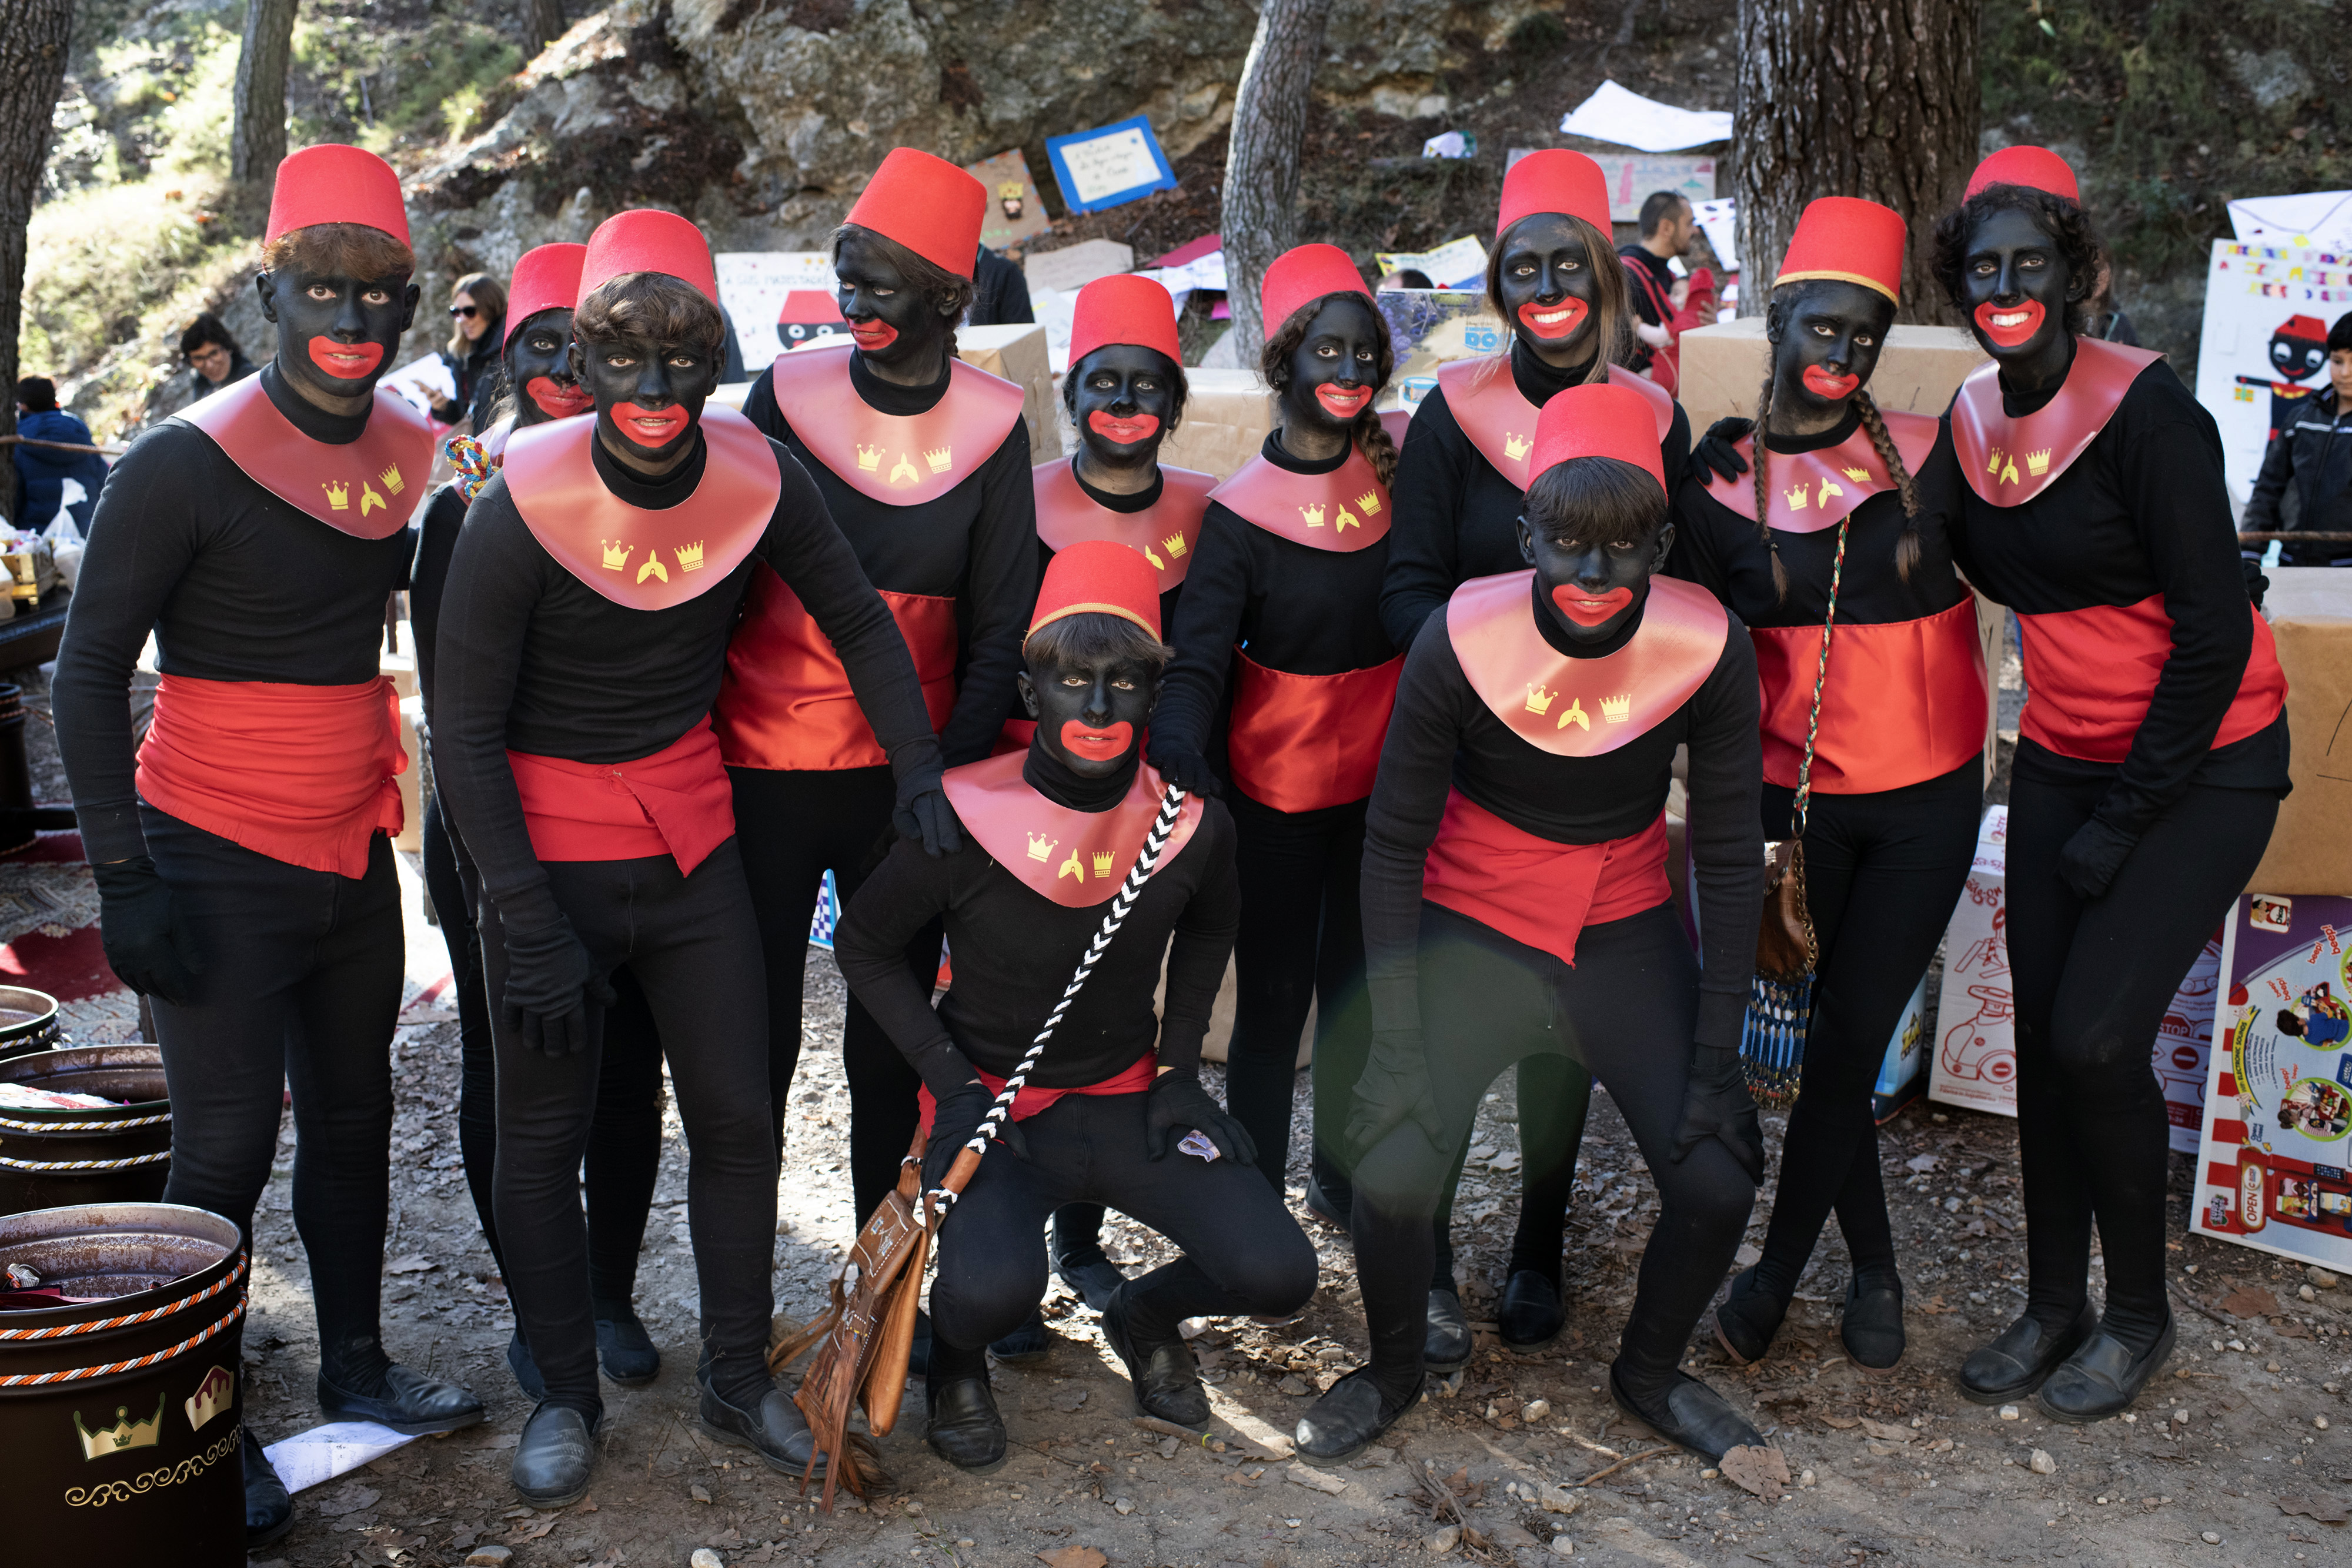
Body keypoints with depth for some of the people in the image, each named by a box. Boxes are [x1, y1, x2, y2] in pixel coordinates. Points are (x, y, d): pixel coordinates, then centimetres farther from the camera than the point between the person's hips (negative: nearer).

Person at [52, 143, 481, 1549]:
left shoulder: (407, 447, 3)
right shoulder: (185, 465, -15)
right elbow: (89, 674, -12)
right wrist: (122, 878, -15)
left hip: (355, 854, 6)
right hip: (219, 866, -6)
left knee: (354, 1117, 17)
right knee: (227, 1148, 1)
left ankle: (357, 1368, 35)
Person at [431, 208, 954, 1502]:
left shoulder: (756, 479, -9)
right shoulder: (521, 509, -18)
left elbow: (857, 620, 7)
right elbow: (467, 733, -14)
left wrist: (918, 768, -2)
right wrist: (529, 924, -16)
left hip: (693, 847, 3)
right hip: (551, 860, -3)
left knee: (736, 1118, 7)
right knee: (541, 1140, 7)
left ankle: (737, 1382, 25)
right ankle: (566, 1396, 26)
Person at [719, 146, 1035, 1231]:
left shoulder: (991, 427, -1)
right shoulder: (786, 395, -2)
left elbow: (999, 630, 3)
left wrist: (953, 775, -7)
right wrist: (696, 755, -1)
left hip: (910, 774, 1)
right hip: (766, 763, -1)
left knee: (892, 1036, 10)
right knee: (758, 1028, 4)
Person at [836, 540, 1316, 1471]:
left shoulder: (1193, 827, -9)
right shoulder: (967, 822, -18)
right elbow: (864, 946, -3)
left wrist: (1180, 1064, 4)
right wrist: (951, 1079, -12)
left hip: (1126, 1100, 3)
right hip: (989, 1101, -3)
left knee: (1277, 1275, -14)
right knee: (993, 1288, -32)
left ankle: (1144, 1315, 22)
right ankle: (954, 1357, 9)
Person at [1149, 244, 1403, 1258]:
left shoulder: (1395, 473, -1)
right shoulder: (1241, 511, -12)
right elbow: (1197, 656, -20)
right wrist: (1178, 747, -37)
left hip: (1383, 776, 4)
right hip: (1280, 783, -4)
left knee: (1356, 981, 18)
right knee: (1272, 996, 5)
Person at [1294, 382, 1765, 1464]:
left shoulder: (1709, 649, -17)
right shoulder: (1461, 642, -22)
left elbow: (1729, 860, -7)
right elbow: (1394, 844, -12)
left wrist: (1717, 1061, -9)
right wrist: (1396, 1044, -15)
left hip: (1626, 937, 2)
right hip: (1471, 932, -2)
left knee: (1717, 1184, -11)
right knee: (1390, 1176, -18)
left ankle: (1650, 1375, 23)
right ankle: (1391, 1373, 16)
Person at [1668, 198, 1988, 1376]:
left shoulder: (1929, 453, -2)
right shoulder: (1715, 482, -3)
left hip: (1925, 801, 0)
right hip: (1793, 798, 0)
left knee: (1849, 1036, 0)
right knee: (1834, 1035, 8)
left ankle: (1779, 1268, 16)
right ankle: (1873, 1270, 27)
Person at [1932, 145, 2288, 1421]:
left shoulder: (2145, 411, -19)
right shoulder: (1973, 418, 0)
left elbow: (2213, 633, -18)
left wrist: (2123, 822, -15)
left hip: (2201, 762, -6)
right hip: (2062, 757, 6)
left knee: (2095, 1037, -12)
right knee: (2041, 1035, 4)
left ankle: (2138, 1314, 11)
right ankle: (2055, 1304, 22)